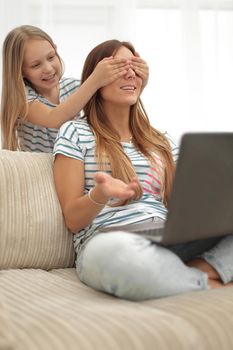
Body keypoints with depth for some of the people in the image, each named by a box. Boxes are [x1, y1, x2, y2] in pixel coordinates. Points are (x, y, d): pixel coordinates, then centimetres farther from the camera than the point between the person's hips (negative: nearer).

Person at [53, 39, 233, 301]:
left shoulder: (161, 141, 24)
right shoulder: (75, 133, 9)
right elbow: (73, 220, 3)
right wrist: (100, 194, -19)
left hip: (171, 240, 5)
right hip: (107, 242, -4)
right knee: (115, 255, -42)